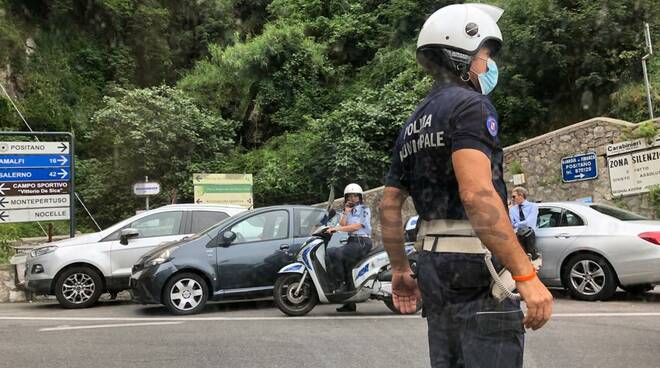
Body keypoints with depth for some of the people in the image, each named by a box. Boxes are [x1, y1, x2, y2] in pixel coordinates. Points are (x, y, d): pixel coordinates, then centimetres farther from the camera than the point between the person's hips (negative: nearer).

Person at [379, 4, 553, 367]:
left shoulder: (413, 124, 16)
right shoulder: (469, 105, -10)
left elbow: (389, 206, 16)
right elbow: (478, 195, -25)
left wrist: (400, 270, 23)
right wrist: (526, 275, -24)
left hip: (433, 264, 9)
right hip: (476, 267, -9)